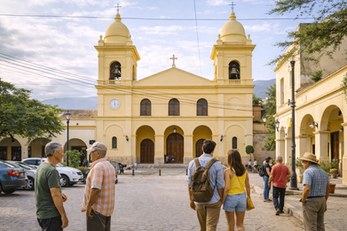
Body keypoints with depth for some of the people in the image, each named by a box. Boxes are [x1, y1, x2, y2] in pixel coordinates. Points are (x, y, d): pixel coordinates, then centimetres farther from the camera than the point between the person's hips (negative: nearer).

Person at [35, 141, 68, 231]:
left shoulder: (41, 167, 10)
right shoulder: (52, 171, -20)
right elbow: (55, 195, -24)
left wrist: (60, 194, 8)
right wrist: (64, 216, -19)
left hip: (41, 213, 9)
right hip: (51, 215, -9)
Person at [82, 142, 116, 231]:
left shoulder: (98, 167, -17)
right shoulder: (110, 166, 13)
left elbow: (95, 189, -27)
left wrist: (89, 206, -19)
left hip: (97, 209, -9)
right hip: (107, 209, 9)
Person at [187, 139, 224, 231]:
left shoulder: (192, 163, -2)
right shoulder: (217, 164, -11)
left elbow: (190, 184, 2)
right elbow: (220, 185, -8)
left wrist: (191, 200, 12)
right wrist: (221, 200, 6)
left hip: (199, 200, 3)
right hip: (213, 201, -3)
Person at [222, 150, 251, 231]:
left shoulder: (227, 171, -13)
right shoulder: (244, 171, 3)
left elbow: (227, 188, -19)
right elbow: (248, 186, 10)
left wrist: (221, 201, -11)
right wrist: (249, 197, 24)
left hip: (231, 197, -4)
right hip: (242, 197, 4)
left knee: (231, 224, 13)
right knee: (240, 224, 12)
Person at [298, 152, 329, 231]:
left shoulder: (308, 172, -17)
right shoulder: (323, 172, 9)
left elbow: (307, 189, -26)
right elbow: (327, 189, 15)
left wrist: (303, 201, -12)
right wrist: (325, 203, 22)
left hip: (310, 202, -8)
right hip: (321, 200, 8)